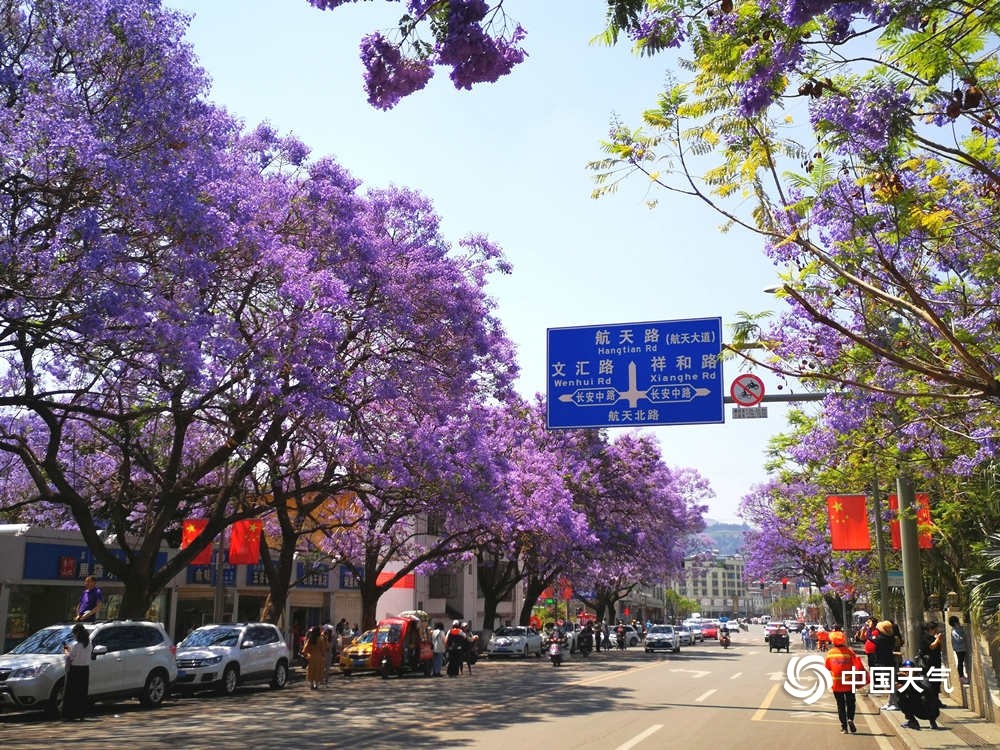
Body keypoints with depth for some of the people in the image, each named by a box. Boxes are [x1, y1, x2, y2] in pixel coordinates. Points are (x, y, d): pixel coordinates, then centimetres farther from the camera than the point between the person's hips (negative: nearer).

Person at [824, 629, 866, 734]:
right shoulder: (849, 652, -7)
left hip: (836, 683, 1)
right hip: (849, 683, -1)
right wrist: (864, 677, -2)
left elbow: (827, 667, 7)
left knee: (840, 705, 10)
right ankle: (850, 719, -8)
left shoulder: (830, 653, -1)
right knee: (851, 703, 14)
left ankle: (844, 727, 7)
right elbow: (858, 666, -11)